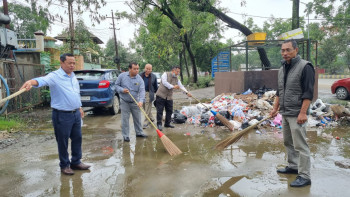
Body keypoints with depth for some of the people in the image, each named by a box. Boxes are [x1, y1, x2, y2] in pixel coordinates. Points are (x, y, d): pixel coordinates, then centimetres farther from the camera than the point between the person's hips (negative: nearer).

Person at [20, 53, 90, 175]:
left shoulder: (73, 76, 12)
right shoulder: (55, 76, -12)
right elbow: (43, 80, -34)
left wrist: (80, 107, 23)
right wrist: (31, 82, -55)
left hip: (76, 114, 7)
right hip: (62, 115, -7)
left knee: (77, 139, 15)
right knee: (63, 141, 6)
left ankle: (76, 162, 30)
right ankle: (64, 165, 23)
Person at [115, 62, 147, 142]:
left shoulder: (139, 79, -8)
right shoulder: (122, 76, -7)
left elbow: (142, 90, -18)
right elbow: (116, 85, 3)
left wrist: (141, 101, -34)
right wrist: (122, 90, -18)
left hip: (135, 102, 2)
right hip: (124, 102, -1)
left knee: (137, 118, 12)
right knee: (125, 119, 1)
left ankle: (139, 132, 31)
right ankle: (125, 135, 13)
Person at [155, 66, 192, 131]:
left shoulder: (176, 79, 12)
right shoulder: (165, 74, -3)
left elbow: (181, 86, 2)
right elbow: (164, 82, -17)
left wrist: (187, 92, -13)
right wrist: (173, 87, -21)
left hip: (169, 97, 6)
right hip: (161, 95, -6)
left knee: (169, 111, 7)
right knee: (160, 110, -5)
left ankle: (167, 123, 21)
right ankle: (159, 124, 3)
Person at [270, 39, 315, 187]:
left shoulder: (305, 67, -11)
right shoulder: (282, 69, 14)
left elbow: (308, 93, -16)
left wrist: (303, 112, -21)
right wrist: (275, 108, 17)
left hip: (297, 114, -8)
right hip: (285, 114, 8)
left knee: (300, 145, -4)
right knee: (288, 142, 17)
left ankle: (304, 176, 5)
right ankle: (293, 166, 32)